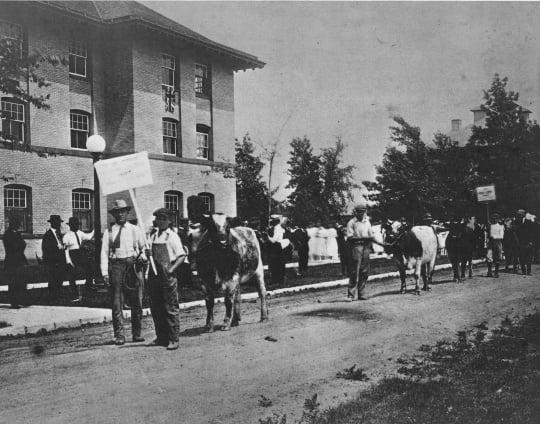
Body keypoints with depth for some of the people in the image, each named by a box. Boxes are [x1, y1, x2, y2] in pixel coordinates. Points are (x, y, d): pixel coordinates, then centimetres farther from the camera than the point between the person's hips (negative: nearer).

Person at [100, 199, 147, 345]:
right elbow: (104, 252, 5)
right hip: (116, 266, -1)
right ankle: (119, 335, 2)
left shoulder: (135, 230, 12)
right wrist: (105, 272, -4)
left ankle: (136, 334, 15)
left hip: (134, 266, 1)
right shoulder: (109, 231, 9)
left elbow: (145, 247, 16)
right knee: (116, 303, -3)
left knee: (136, 303, 4)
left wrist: (143, 256, -7)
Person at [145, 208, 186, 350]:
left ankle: (173, 339, 0)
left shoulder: (172, 236, -2)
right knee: (156, 308, 11)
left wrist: (172, 269, -18)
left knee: (171, 308, -4)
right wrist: (147, 254, -3)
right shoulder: (153, 237, 14)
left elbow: (181, 256, -7)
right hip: (154, 274, 6)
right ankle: (161, 337, 22)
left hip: (167, 275, -6)